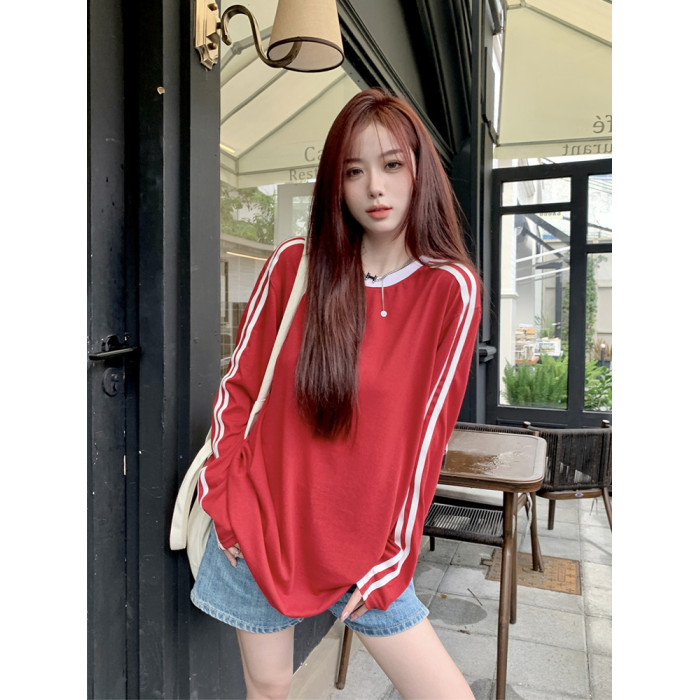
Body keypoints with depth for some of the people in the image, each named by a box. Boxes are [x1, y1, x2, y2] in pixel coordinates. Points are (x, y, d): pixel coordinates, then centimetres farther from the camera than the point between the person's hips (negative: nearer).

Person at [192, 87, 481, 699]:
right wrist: (223, 504, -2)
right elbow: (238, 387, 2)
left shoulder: (452, 289, -7)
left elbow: (427, 435, -7)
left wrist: (391, 561, -6)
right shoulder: (294, 265, -3)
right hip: (262, 527, 1)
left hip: (363, 543, 0)